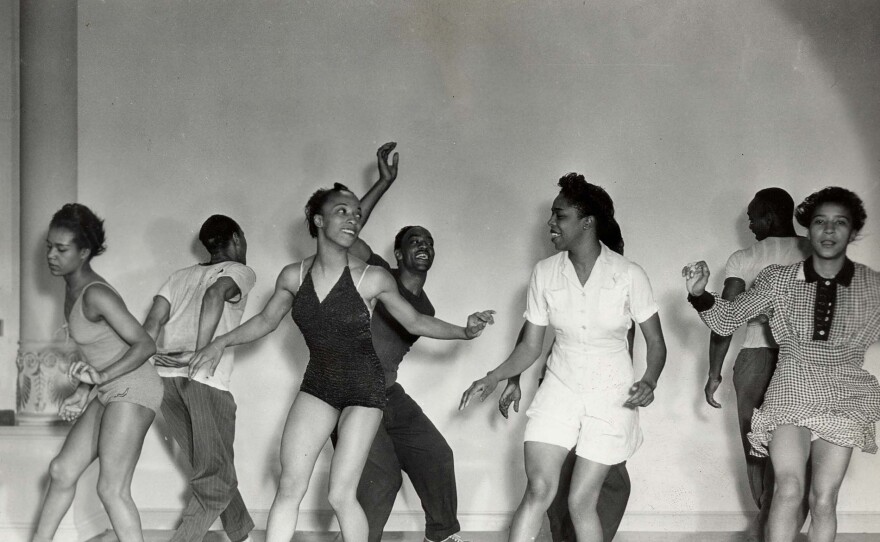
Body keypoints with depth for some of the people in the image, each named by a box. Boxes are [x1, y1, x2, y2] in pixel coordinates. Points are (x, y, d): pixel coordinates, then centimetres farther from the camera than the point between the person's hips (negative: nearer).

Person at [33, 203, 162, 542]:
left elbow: (144, 345, -22)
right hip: (109, 393, 10)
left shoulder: (96, 295, -19)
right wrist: (83, 394, 9)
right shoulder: (73, 289, 9)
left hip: (133, 390, -10)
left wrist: (101, 377, -29)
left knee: (111, 489, -10)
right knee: (62, 470, 12)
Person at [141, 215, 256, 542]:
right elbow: (215, 296, -13)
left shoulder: (181, 276, 26)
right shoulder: (240, 272, 9)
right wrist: (200, 354, -17)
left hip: (164, 377, 7)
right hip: (206, 379, -6)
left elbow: (153, 322, 10)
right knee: (215, 482, -1)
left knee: (211, 469, 19)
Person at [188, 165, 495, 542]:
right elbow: (266, 320, 12)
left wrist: (464, 331, -12)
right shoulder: (294, 277, -5)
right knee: (289, 486, -4)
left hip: (364, 388, -3)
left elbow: (414, 322, 0)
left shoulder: (372, 279, -13)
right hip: (318, 384, 3)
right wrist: (221, 343, 3)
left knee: (340, 494, -8)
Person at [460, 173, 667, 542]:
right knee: (539, 489, -14)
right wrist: (495, 378, -13)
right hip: (560, 388, 2)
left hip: (610, 396, -2)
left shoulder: (628, 275, -12)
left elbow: (655, 342, -3)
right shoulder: (545, 273, -4)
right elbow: (530, 346, 3)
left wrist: (649, 382, -21)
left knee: (581, 501, -2)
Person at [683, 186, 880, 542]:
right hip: (791, 393, -1)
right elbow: (727, 320, 1)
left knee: (824, 500, -1)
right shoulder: (778, 279, -1)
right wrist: (700, 294, -16)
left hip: (844, 400, 1)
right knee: (789, 489, -19)